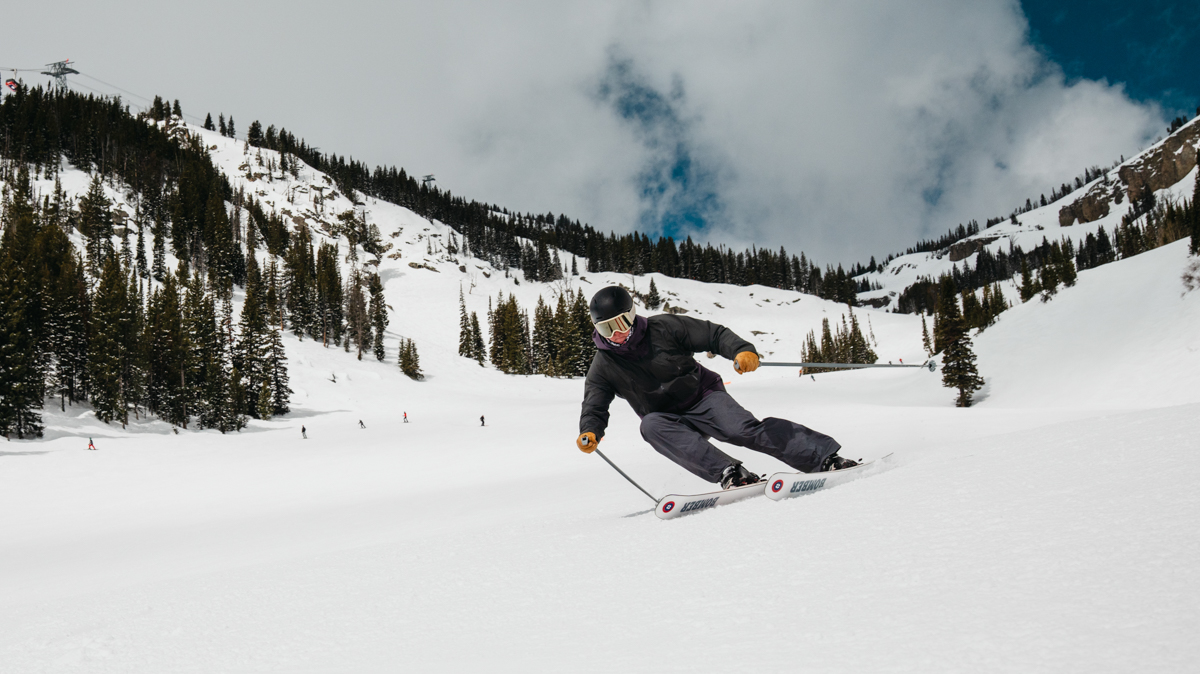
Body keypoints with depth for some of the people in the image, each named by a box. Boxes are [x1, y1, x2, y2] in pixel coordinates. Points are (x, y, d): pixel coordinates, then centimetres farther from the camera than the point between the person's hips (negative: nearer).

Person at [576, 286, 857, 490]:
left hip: (703, 397, -2)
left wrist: (742, 350, -27)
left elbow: (714, 334, -7)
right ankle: (728, 472, -42)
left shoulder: (662, 328, -8)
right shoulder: (604, 364, -1)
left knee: (746, 429, -29)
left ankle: (826, 457, -29)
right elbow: (594, 407, -2)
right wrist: (590, 432, -25)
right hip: (668, 419, 2)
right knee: (651, 425, -33)